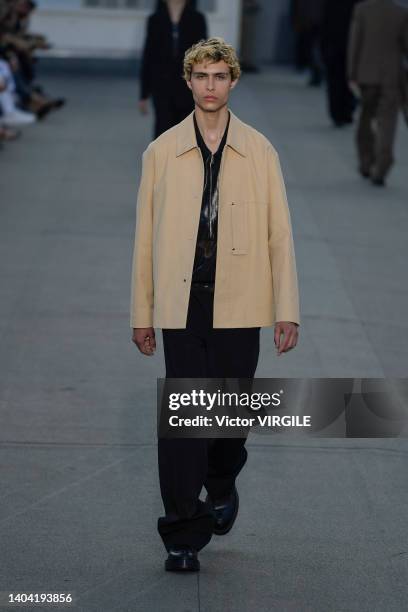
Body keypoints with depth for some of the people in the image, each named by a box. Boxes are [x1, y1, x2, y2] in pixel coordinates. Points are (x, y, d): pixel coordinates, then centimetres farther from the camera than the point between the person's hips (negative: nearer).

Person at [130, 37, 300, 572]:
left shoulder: (259, 152, 4)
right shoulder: (162, 153, 4)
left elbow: (280, 234, 3)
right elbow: (146, 237, 5)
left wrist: (287, 310, -3)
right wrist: (141, 313, 5)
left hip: (239, 304, 1)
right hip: (182, 305, -1)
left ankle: (222, 487, 39)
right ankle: (182, 535, 2)